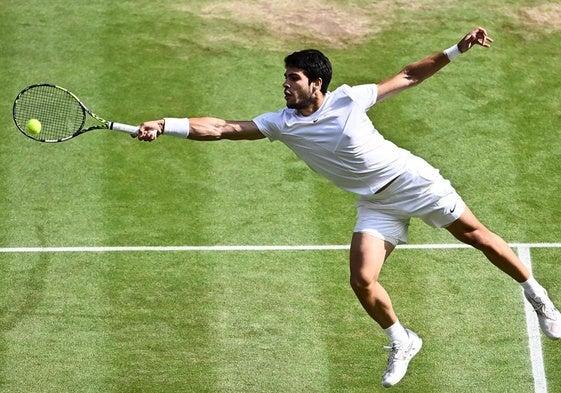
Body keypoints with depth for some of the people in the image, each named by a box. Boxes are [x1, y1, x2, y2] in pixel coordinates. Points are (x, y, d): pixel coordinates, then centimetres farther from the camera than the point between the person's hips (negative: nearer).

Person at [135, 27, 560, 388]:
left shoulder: (349, 99, -16)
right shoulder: (282, 123, -9)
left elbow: (408, 77, -6)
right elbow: (223, 128, -14)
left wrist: (456, 50, -12)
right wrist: (165, 126, -23)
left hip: (412, 178, -3)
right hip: (377, 204, 3)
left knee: (475, 234, 1)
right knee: (362, 281, -11)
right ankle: (401, 343, 15)